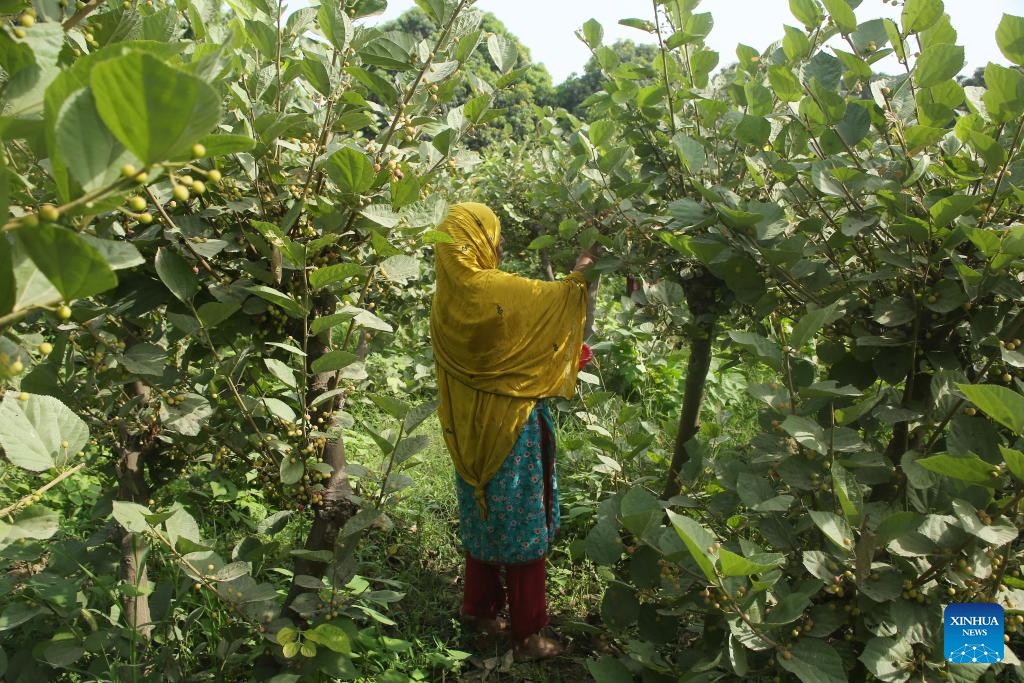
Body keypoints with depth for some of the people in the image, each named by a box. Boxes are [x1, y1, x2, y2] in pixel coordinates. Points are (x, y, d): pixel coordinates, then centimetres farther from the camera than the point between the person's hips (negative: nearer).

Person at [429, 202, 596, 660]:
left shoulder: (447, 299, 0)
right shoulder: (499, 291, -20)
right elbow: (554, 299, -4)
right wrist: (579, 276, 13)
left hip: (470, 429, 7)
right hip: (510, 427, -7)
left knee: (484, 516, 19)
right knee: (522, 524, 4)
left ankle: (479, 608, 32)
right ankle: (527, 634, 13)